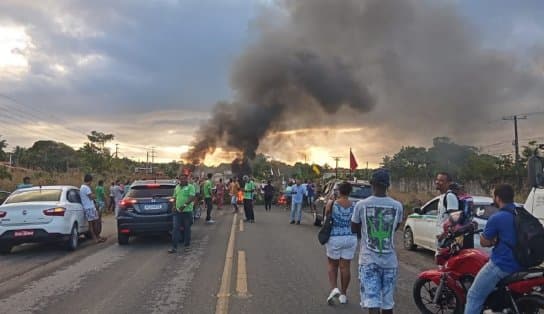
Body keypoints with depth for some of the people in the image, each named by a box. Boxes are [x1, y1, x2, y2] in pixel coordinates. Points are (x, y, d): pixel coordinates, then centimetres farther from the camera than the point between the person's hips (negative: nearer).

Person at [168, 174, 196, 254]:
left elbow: (192, 198, -15)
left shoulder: (190, 187, -4)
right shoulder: (177, 187, 14)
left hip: (187, 211, -4)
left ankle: (187, 246, 20)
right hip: (177, 211, 5)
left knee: (187, 229, 6)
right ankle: (174, 247, 2)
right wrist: (175, 206, 5)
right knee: (175, 228, -1)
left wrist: (184, 205, -24)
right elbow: (175, 197, 20)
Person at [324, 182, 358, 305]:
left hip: (334, 238, -2)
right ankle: (343, 295, 17)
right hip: (350, 238, 2)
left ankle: (334, 288, -2)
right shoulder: (354, 206, -4)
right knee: (345, 266, 9)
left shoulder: (331, 204, -9)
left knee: (332, 265, 15)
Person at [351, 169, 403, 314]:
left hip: (368, 259, -2)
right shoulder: (397, 206, -3)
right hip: (389, 260, 2)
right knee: (388, 302, 15)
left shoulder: (361, 205, -7)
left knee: (372, 302, -6)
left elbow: (354, 228, 8)